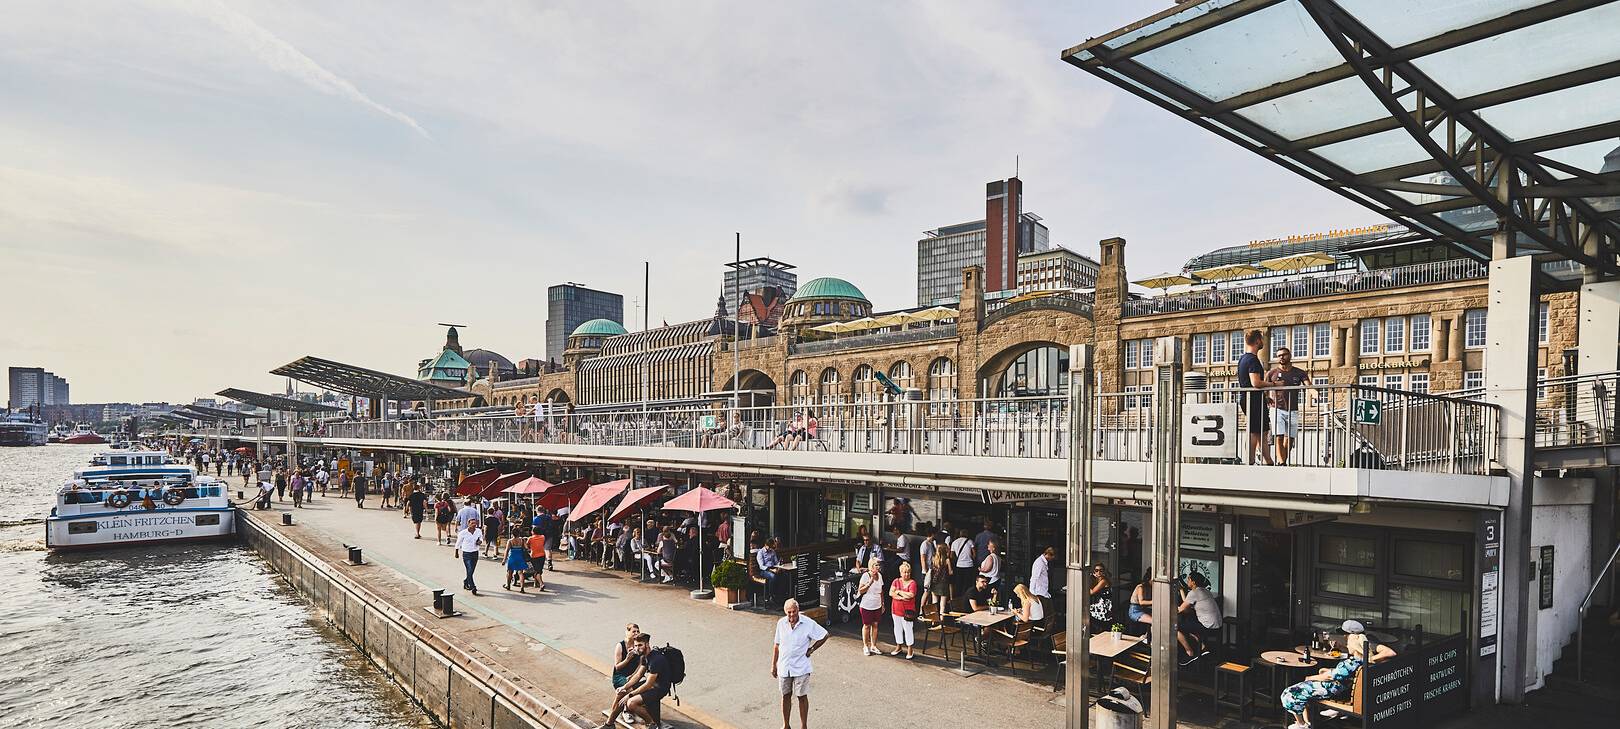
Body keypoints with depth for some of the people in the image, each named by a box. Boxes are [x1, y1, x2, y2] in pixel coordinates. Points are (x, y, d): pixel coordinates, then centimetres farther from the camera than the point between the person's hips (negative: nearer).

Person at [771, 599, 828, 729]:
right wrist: (773, 665, 8)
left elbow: (824, 636, -2)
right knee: (786, 696, 14)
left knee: (802, 697, 6)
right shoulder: (781, 623, -3)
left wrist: (811, 650, -3)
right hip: (783, 667, 3)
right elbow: (777, 645, 7)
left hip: (801, 668, -3)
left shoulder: (808, 624, -14)